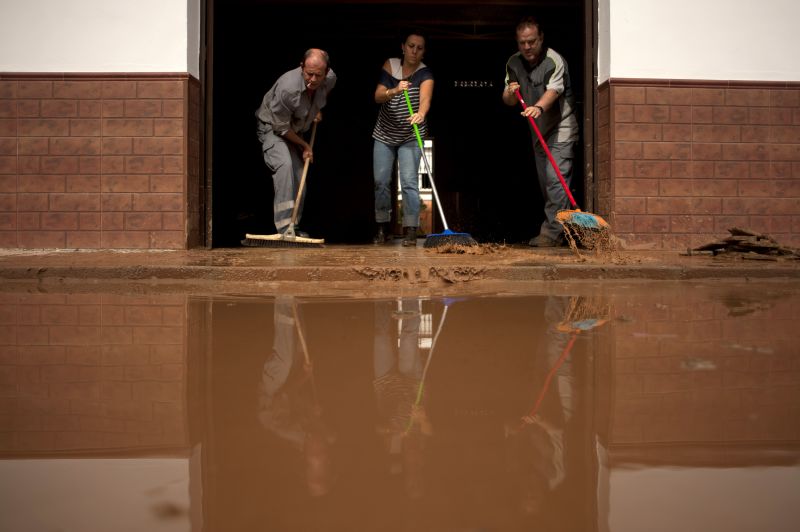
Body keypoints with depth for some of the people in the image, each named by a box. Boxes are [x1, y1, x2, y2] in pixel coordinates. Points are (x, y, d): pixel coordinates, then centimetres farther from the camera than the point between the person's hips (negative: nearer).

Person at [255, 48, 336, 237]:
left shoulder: (330, 79, -17)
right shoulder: (287, 87, -37)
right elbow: (281, 127, -23)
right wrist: (304, 146, -12)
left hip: (296, 131, 7)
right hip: (272, 128, -7)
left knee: (300, 175, 3)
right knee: (285, 165, -29)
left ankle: (293, 227, 15)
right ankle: (285, 226, -33)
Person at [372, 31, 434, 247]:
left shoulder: (425, 74, -13)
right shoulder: (390, 65, -4)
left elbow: (425, 98, -33)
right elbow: (378, 96, -13)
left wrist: (421, 113, -55)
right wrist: (394, 91, -34)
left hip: (410, 137, -3)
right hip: (384, 134, 3)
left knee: (409, 181, -12)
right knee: (381, 181, 4)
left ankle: (410, 231, -8)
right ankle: (382, 228, 18)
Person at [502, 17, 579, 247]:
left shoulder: (554, 60, -18)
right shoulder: (514, 63, 3)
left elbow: (554, 90, -35)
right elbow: (508, 101, 8)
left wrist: (539, 107, -55)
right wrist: (510, 93, -17)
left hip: (561, 129, -7)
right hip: (538, 131, 7)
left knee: (556, 179, -18)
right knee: (545, 183, 11)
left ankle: (552, 232, -19)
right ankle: (555, 232, 20)